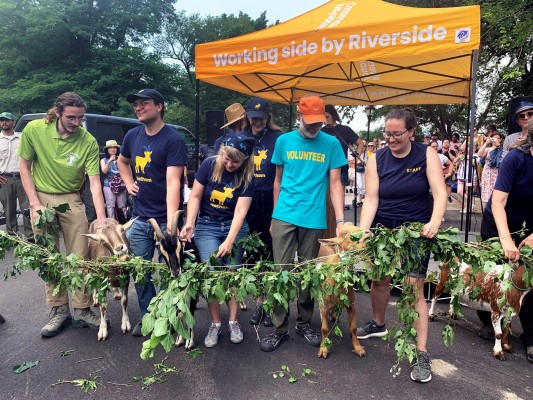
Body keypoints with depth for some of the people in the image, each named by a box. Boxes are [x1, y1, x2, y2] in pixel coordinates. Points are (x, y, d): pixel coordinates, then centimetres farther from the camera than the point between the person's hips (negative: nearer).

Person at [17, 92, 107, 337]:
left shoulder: (88, 142, -14)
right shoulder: (34, 130, -11)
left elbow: (94, 181, -16)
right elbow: (24, 167, -1)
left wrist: (101, 217, -26)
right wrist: (35, 204, -8)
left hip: (71, 200, -1)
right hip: (42, 198, 1)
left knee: (80, 257, -1)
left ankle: (82, 310, 14)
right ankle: (59, 311, 19)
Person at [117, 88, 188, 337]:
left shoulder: (173, 140, -13)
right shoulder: (133, 135, 7)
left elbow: (173, 183, -24)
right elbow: (122, 162, 28)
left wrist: (171, 221, -33)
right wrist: (129, 183, 10)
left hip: (164, 220, -6)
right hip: (139, 219, 6)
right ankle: (148, 317, 32)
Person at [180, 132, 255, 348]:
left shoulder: (247, 177, -12)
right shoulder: (209, 165, -12)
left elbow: (240, 211, -17)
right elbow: (195, 196, -6)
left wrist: (229, 241, -25)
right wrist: (189, 223, -18)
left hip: (234, 227, 1)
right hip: (207, 226, 0)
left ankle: (233, 322, 16)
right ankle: (215, 323, 9)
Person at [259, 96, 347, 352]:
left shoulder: (331, 144, 2)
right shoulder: (283, 141, 5)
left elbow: (335, 184, 1)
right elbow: (278, 181, 11)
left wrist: (340, 220, -8)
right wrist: (275, 216, 12)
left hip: (314, 220, 0)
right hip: (284, 217, 1)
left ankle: (304, 323, 29)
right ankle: (280, 327, 16)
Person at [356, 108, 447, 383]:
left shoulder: (426, 154, -7)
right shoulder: (376, 160, -5)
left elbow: (440, 194, -14)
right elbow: (371, 201, -9)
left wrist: (435, 222, -32)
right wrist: (361, 232, -22)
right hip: (383, 228, 2)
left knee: (414, 288, -7)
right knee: (379, 279, 13)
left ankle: (421, 354, 3)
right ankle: (378, 324, 40)